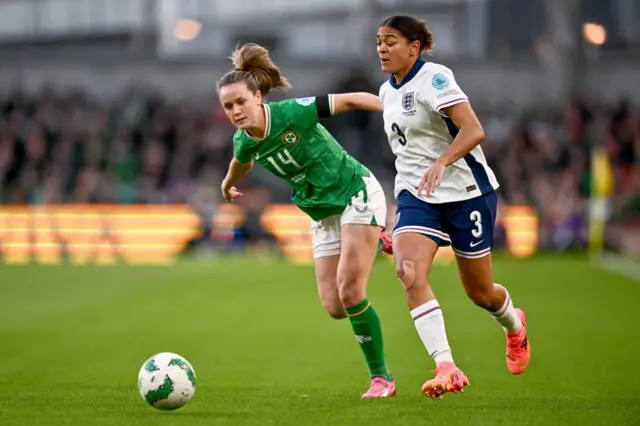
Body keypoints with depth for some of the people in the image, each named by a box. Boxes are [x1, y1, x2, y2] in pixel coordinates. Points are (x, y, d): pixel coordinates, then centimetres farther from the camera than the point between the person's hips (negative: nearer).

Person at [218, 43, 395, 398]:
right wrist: (228, 184, 39)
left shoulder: (293, 113, -24)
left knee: (349, 291, -17)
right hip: (323, 214, 6)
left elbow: (350, 100, -17)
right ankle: (372, 244, 32)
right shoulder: (245, 142, -6)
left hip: (356, 193, -6)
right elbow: (241, 162, 19)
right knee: (334, 308, 1)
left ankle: (381, 377, -2)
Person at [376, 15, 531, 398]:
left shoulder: (434, 77, -14)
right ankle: (447, 369, -26)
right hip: (416, 195, 6)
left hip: (466, 191, -6)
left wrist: (441, 163, -38)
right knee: (409, 273, -21)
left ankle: (514, 325, 44)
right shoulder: (388, 91, 10)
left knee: (479, 292, 7)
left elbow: (473, 130, -24)